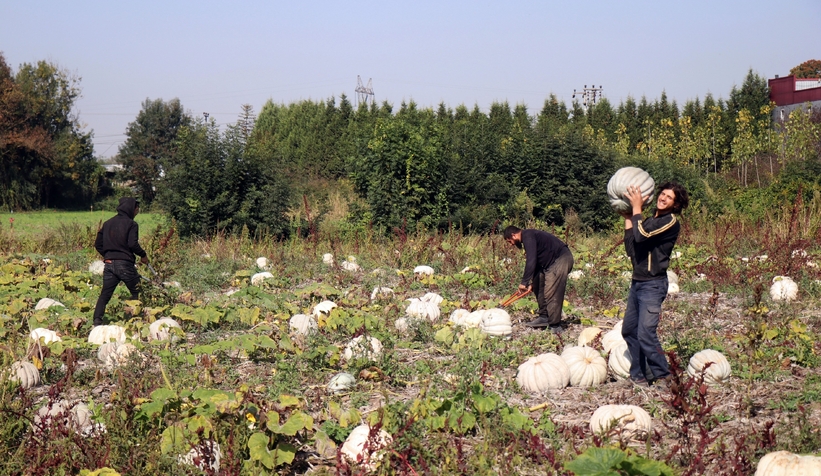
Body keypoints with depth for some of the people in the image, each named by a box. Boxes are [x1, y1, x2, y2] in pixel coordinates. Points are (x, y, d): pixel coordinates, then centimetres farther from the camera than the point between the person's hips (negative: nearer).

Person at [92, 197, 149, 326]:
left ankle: (97, 321, -8)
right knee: (137, 293, 8)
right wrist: (143, 255, -1)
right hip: (125, 264, -5)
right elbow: (133, 244, -16)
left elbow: (98, 244, 15)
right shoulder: (131, 224, -5)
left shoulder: (107, 223, 14)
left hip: (109, 264, 5)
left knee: (104, 295, 5)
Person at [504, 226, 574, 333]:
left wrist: (524, 282, -20)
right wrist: (532, 283, 17)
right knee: (539, 287, 17)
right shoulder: (528, 236, 17)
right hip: (552, 262, 11)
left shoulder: (527, 236, -16)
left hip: (561, 260, -11)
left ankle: (555, 326, -8)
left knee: (551, 294, -13)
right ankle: (544, 317, 23)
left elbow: (531, 261, -24)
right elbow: (535, 261, 22)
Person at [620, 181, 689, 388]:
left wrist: (636, 208, -10)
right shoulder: (650, 220, 16)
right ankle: (638, 374, 23)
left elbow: (641, 235, -21)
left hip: (653, 285, -8)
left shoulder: (671, 221, -9)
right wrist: (628, 218, 7)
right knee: (629, 330, 11)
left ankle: (663, 377, -2)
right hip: (637, 282, 9)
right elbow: (631, 249, 7)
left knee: (646, 333, -15)